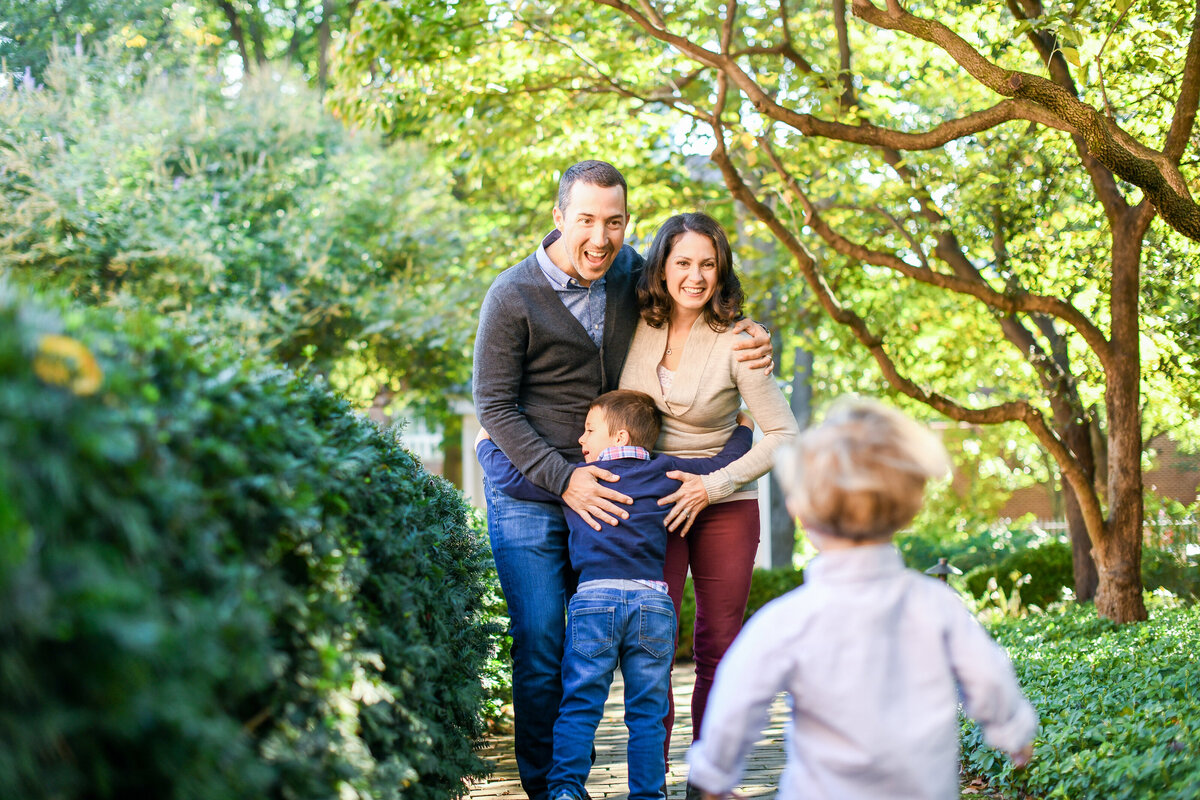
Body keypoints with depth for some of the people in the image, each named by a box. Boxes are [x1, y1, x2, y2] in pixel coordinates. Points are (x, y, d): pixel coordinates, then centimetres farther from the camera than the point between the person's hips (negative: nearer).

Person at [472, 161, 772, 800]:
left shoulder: (630, 270, 0)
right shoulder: (513, 296, -14)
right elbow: (494, 405, -11)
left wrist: (752, 336, -4)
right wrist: (562, 479, -19)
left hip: (601, 485, 4)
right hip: (528, 490, -4)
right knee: (540, 646, -3)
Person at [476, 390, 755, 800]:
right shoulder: (666, 472, 13)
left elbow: (512, 479, 11)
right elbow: (724, 464, 18)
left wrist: (485, 447, 30)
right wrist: (742, 428, 38)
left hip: (594, 598, -1)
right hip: (654, 601, 2)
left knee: (579, 706, 4)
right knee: (647, 712, 6)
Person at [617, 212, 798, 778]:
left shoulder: (735, 343, -13)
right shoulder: (636, 328, -5)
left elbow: (783, 434, -11)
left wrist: (713, 486, -16)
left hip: (724, 505, -1)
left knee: (719, 645, 3)